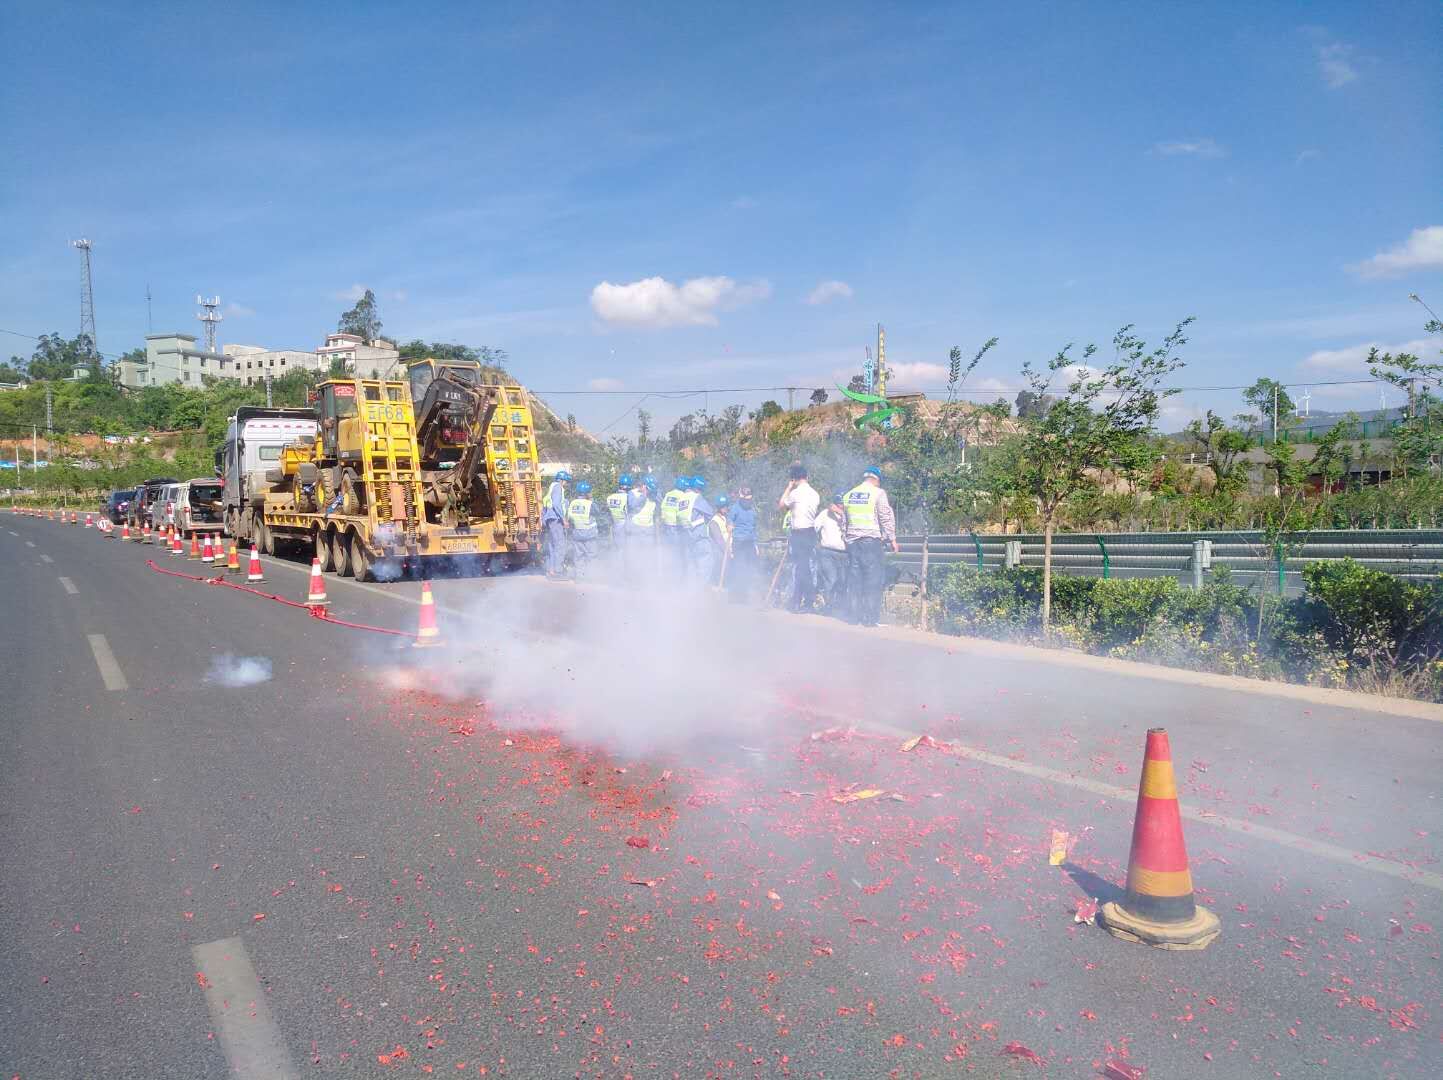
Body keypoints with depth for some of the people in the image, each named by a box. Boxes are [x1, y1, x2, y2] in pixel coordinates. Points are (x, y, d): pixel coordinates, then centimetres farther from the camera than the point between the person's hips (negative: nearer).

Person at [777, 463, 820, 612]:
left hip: (798, 533, -6)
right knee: (810, 566, 8)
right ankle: (810, 600, 12)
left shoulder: (796, 493, -11)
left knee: (798, 566, -2)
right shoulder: (815, 494, 9)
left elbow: (781, 505, 2)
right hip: (812, 531, 6)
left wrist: (788, 488, 9)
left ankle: (796, 602, 0)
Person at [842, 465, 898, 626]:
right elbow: (886, 517, -4)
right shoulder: (878, 493, -2)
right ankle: (871, 618, -5)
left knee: (855, 579, 7)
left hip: (852, 541, 5)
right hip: (871, 540, -5)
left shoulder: (849, 495, 15)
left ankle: (857, 617, 7)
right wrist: (892, 539, 1)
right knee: (873, 579, -2)